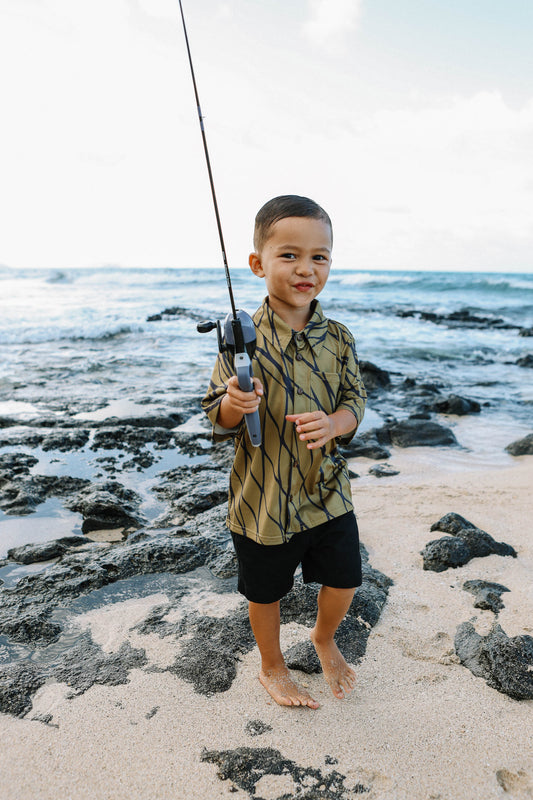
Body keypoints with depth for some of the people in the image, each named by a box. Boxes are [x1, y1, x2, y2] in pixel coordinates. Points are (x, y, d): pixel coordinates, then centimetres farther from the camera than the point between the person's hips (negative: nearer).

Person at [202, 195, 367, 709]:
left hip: (326, 490, 3)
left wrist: (334, 423, -21)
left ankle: (324, 639, 51)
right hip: (262, 497, -2)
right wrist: (233, 406, -32)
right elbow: (216, 419, -8)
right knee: (265, 592, 16)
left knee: (344, 579, 16)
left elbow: (355, 399, 1)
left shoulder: (337, 339, -4)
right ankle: (272, 667, 46)